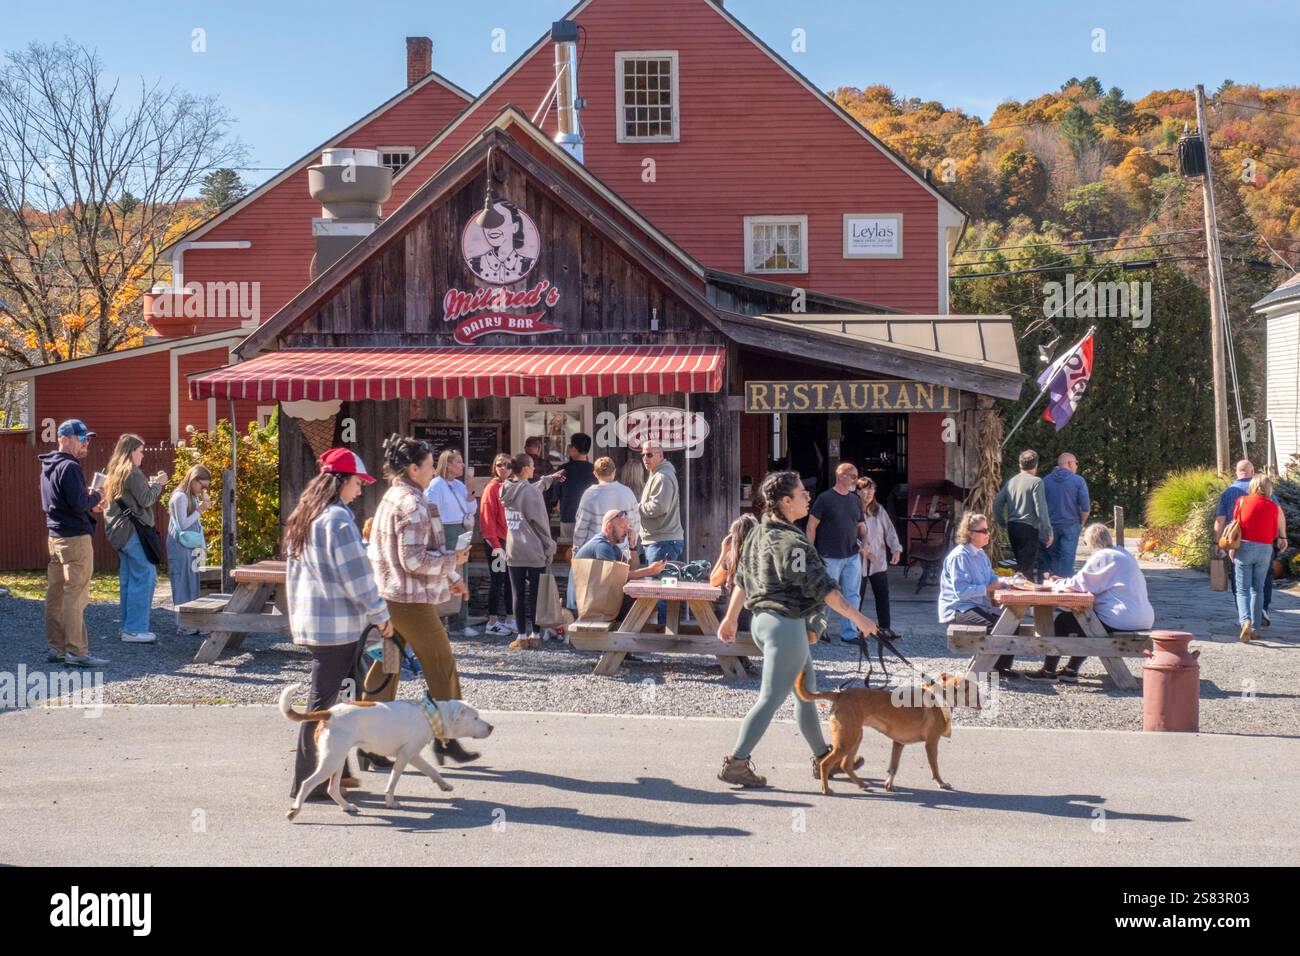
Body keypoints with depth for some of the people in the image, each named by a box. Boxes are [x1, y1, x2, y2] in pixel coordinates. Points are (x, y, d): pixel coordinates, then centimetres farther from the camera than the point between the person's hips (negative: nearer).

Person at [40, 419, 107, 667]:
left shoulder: (48, 467, 16)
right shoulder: (69, 467, -15)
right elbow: (79, 503, -24)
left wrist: (89, 507, 11)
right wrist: (95, 497, -4)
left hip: (54, 535, 10)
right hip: (75, 537, -10)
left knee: (55, 594, 12)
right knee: (76, 596, -8)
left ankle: (56, 648, 18)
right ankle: (77, 652, -8)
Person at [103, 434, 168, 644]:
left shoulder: (115, 473, 16)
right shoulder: (133, 473, -13)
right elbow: (146, 500, -13)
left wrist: (150, 484, 15)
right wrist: (158, 483, 0)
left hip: (118, 532, 10)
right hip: (133, 531, -10)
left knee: (127, 579, 13)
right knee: (145, 577, -6)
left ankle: (128, 627, 17)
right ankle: (135, 629, -7)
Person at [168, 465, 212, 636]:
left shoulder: (192, 498, 16)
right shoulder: (180, 497, -14)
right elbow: (183, 524, -18)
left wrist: (201, 508, 10)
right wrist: (200, 510, -16)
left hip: (189, 547, 9)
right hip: (180, 547, -9)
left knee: (190, 583, 9)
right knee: (183, 583, -7)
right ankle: (183, 625, -5)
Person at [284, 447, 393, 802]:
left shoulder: (303, 518, 13)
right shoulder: (337, 519, -15)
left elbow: (294, 570, 20)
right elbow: (357, 575, -16)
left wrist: (297, 615, 25)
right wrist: (380, 616, -7)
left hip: (309, 622, 9)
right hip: (338, 623, -9)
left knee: (324, 698, 15)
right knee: (324, 702, -3)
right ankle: (307, 783, 1)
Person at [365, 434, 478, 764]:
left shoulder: (392, 498, 15)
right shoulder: (412, 504, -18)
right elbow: (414, 560, -23)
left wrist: (450, 578, 24)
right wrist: (452, 560, -10)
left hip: (389, 597, 10)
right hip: (412, 600, -10)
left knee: (384, 669, 11)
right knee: (442, 668, 5)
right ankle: (446, 739, 14)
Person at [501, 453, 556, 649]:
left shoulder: (506, 490, 2)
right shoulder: (532, 492, -14)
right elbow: (541, 522, -10)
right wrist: (549, 548, -2)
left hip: (513, 552, 4)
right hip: (534, 552, -4)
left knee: (519, 594, 7)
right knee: (535, 594, 6)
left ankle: (521, 636, 10)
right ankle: (534, 635, 10)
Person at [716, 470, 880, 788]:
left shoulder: (759, 533, 8)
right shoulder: (790, 542, -20)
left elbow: (742, 578, 15)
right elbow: (820, 585, -20)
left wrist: (731, 618, 23)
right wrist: (857, 617, -16)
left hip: (763, 619, 10)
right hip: (786, 624, -10)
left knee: (807, 689, 20)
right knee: (771, 699, -5)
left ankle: (822, 758, 30)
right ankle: (736, 762, -4)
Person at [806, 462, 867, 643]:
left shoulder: (856, 500, 12)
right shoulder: (825, 498, -6)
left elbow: (860, 525, 22)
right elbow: (811, 526, -5)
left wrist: (864, 541, 2)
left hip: (852, 556, 6)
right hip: (830, 558, -6)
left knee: (853, 596, 5)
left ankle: (849, 633, 11)